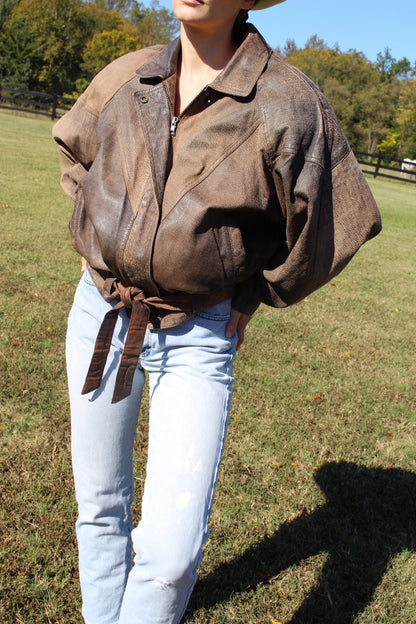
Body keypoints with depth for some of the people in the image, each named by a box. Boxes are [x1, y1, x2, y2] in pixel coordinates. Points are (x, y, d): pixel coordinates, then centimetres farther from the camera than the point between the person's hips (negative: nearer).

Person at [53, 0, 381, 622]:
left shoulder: (288, 104, -11)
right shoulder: (126, 77, 2)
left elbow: (324, 226, 0)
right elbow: (73, 146, 23)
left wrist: (252, 299, 2)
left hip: (198, 339, -3)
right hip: (99, 314, 4)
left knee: (171, 552, -9)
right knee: (100, 508, 18)